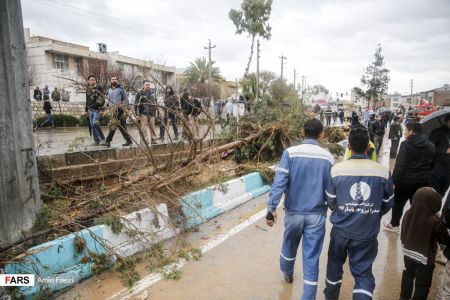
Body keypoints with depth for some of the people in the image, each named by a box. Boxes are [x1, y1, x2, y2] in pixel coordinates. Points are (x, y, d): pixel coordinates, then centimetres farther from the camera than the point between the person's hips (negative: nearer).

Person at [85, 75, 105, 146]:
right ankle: (96, 141, 14)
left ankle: (102, 138, -5)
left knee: (95, 123, -19)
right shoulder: (87, 89, 13)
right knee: (92, 126, 6)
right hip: (90, 110, 6)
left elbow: (102, 99, -6)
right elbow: (87, 100, 21)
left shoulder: (98, 89, -3)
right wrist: (87, 110, 20)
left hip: (97, 110, -6)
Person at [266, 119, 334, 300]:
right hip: (317, 215, 0)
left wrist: (272, 207, -15)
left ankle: (287, 273, 52)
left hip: (294, 212, 0)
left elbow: (279, 182, -17)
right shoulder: (328, 157, -4)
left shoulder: (290, 153, -10)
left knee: (289, 246, 25)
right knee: (311, 258, 7)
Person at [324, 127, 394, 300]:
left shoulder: (337, 170, -13)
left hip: (341, 230, 1)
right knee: (363, 273, 14)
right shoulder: (383, 172, -11)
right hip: (368, 233, -1)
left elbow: (331, 202, -2)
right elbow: (387, 204, 2)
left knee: (335, 265, 23)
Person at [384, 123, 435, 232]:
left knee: (398, 203, 14)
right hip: (424, 181, 5)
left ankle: (394, 224, 27)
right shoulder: (431, 146, 6)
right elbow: (432, 164, 14)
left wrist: (394, 180, -13)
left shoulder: (406, 144, -15)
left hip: (406, 180, -5)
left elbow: (399, 165, -18)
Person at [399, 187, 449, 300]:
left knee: (408, 275, 26)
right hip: (425, 257, -5)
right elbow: (444, 239, -13)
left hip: (408, 253, 5)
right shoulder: (435, 221, -28)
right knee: (422, 283, 15)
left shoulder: (408, 213, -13)